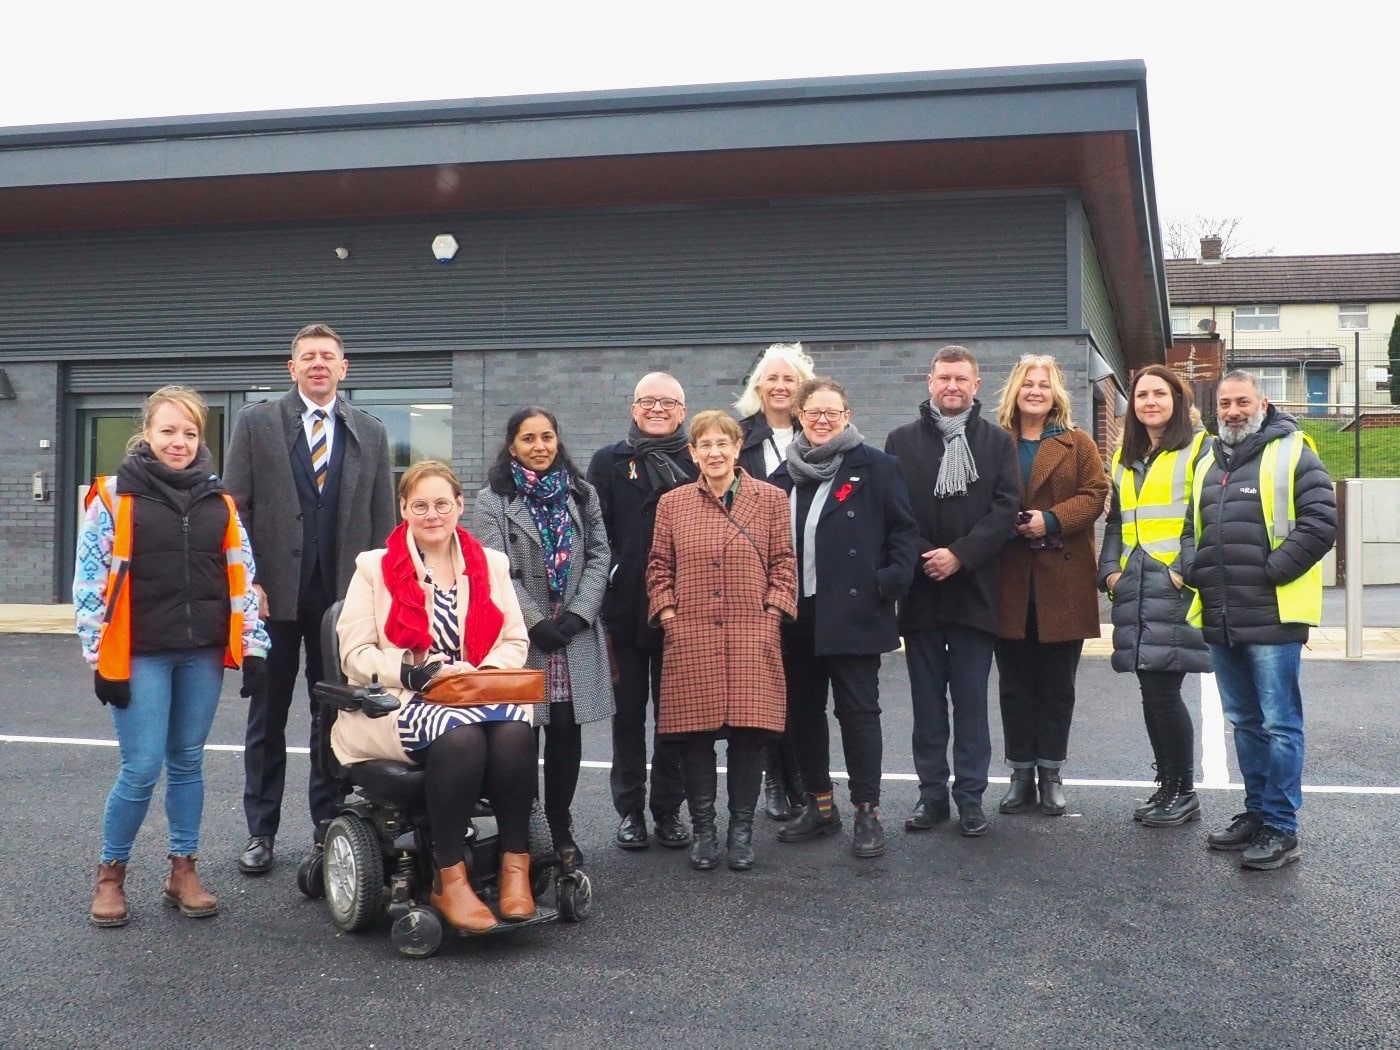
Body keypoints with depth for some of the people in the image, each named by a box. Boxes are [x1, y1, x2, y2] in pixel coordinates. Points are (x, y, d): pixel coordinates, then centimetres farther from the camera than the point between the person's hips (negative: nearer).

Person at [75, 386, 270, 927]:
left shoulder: (218, 502, 8)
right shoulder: (115, 496, -3)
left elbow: (242, 577, 10)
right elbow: (90, 580, -4)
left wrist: (253, 647, 3)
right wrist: (101, 659, -7)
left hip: (202, 654, 3)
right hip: (140, 655, -3)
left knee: (187, 763, 11)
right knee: (142, 768, -4)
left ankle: (183, 871, 22)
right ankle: (110, 874, 15)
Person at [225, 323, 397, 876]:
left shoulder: (369, 433, 8)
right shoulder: (256, 422, 3)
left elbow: (382, 518, 8)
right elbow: (235, 507, -1)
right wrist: (246, 580, -8)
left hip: (344, 594, 1)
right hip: (274, 592, -1)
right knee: (267, 715, 7)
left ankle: (330, 823, 19)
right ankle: (260, 831, 16)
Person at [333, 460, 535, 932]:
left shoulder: (490, 565, 18)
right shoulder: (375, 567, 10)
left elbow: (515, 643, 14)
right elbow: (356, 654, 2)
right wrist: (421, 673, -15)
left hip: (482, 699, 3)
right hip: (400, 704, -3)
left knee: (515, 730, -33)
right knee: (460, 733, -36)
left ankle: (515, 866, -25)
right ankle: (449, 879, -29)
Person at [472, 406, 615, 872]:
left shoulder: (581, 494, 13)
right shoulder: (492, 500, 2)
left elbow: (599, 556, 6)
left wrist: (578, 614, -7)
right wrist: (536, 622, -13)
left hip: (576, 637, 3)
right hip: (519, 637, -3)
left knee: (566, 731, 4)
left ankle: (560, 828, 15)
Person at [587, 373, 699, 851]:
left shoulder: (698, 464, 4)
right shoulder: (609, 462, 5)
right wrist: (601, 598, -7)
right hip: (624, 609, 0)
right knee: (628, 713, 8)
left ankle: (669, 809, 18)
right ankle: (630, 810, 17)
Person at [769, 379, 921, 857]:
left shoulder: (874, 467, -2)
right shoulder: (785, 475, 13)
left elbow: (904, 529, -2)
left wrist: (891, 581, -13)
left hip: (852, 613, -5)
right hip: (797, 615, 6)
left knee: (857, 710, -2)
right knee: (803, 709, 11)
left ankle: (867, 811, 6)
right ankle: (819, 803, 24)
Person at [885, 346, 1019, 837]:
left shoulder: (997, 441, 6)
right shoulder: (902, 440, 7)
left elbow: (1006, 506, -4)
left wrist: (959, 555, -13)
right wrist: (921, 558, -11)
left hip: (973, 588, -1)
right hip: (920, 588, 1)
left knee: (971, 700, 4)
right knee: (927, 700, 7)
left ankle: (971, 796, 11)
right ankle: (931, 793, 15)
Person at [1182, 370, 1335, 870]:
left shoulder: (1292, 455, -5)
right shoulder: (1208, 465, 17)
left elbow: (1319, 524, -13)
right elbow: (1191, 527, 23)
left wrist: (1269, 573, -15)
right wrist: (1194, 569, 4)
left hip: (1272, 617, -7)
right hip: (1222, 621, 7)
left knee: (1279, 724, -2)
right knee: (1245, 722, 16)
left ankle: (1281, 829, 4)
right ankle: (1256, 812, 27)